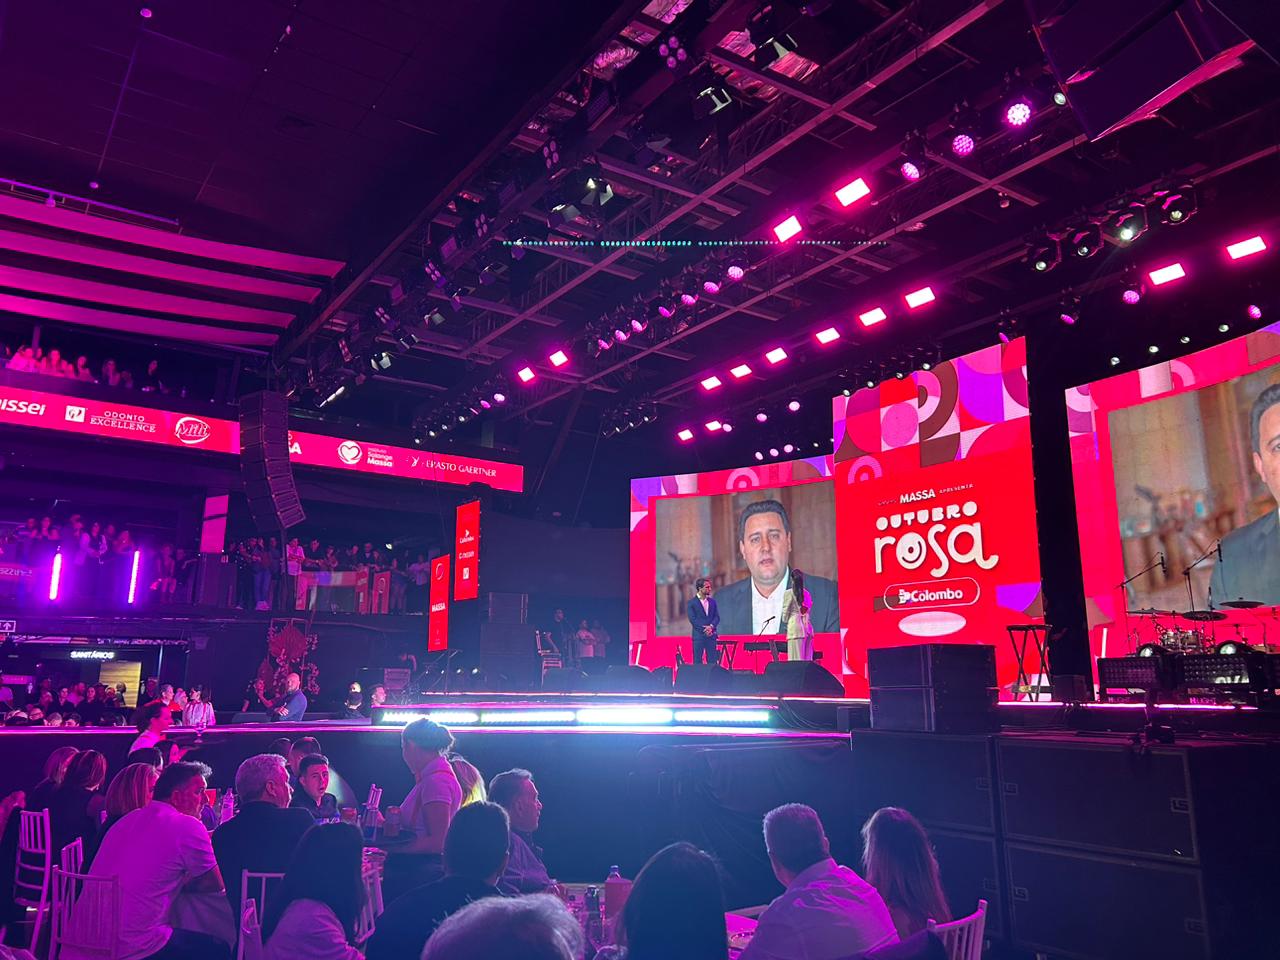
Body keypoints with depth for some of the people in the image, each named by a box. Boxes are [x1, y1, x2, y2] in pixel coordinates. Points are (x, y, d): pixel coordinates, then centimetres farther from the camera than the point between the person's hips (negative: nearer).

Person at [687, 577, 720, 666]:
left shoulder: (712, 601, 13)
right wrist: (704, 629, -16)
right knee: (698, 661, -1)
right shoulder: (692, 603, -1)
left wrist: (711, 626, -13)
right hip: (698, 635, -4)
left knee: (713, 661, 3)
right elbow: (692, 619, -8)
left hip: (711, 635, 4)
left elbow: (717, 617, 6)